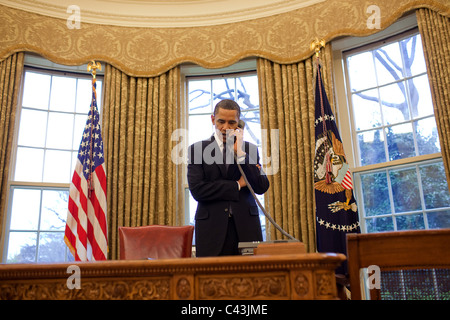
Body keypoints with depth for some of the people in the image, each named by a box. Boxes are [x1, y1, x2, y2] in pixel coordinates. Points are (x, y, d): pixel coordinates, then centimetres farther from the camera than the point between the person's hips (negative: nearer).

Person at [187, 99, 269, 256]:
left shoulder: (250, 149, 10)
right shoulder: (197, 149, 5)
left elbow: (262, 187, -1)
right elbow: (196, 190, -7)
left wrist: (240, 153, -7)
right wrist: (237, 185, -5)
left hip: (246, 227, 2)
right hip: (212, 228, -1)